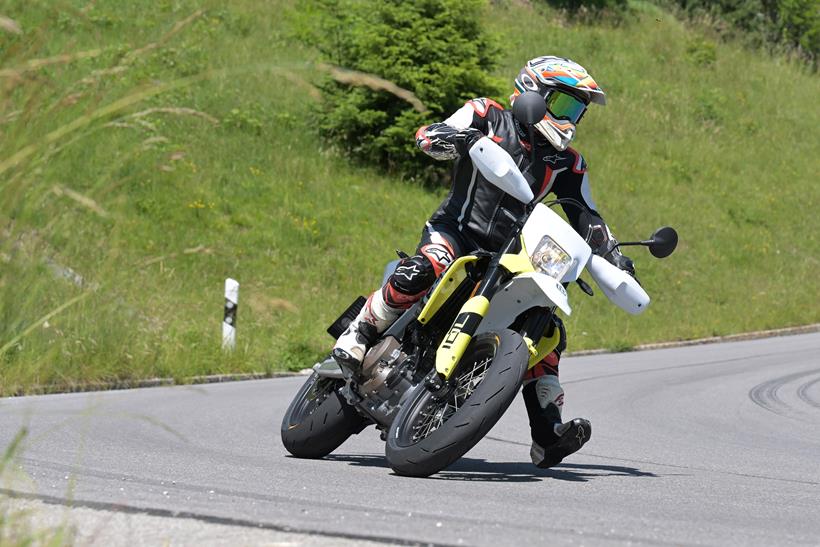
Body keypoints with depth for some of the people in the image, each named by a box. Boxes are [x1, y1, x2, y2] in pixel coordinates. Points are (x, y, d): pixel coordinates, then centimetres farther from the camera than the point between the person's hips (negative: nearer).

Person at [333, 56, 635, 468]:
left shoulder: (567, 163, 16)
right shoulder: (487, 116, 3)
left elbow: (586, 219, 17)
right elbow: (426, 136, -7)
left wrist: (612, 255, -1)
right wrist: (454, 138, -30)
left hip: (508, 254, 5)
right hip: (455, 231, -5)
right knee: (423, 271, -37)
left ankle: (548, 436, -6)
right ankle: (358, 334, -19)